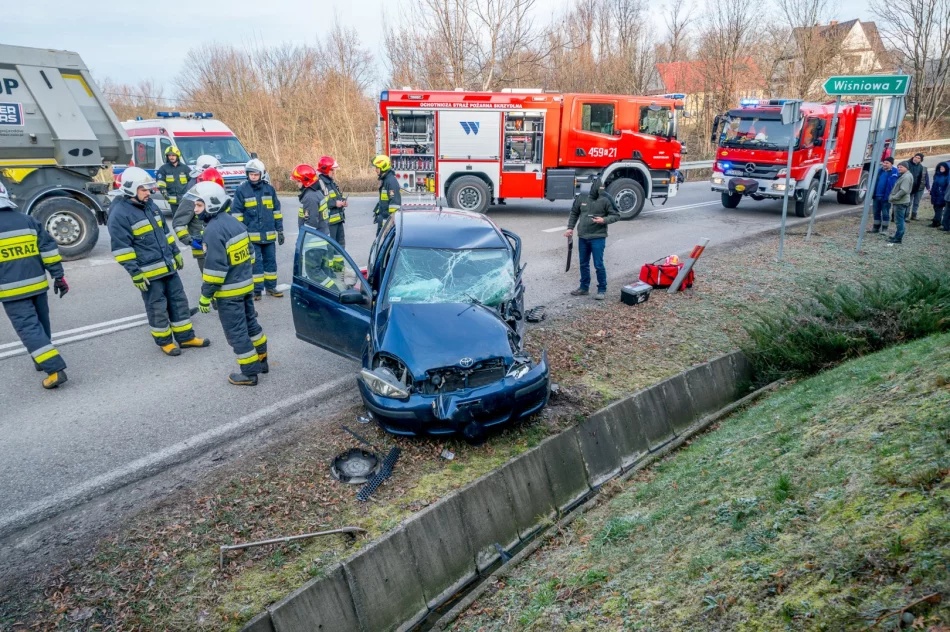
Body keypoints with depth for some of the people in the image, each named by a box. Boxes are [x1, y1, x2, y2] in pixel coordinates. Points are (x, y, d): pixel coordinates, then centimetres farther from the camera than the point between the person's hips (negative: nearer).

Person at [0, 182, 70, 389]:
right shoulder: (29, 220, 4)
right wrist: (59, 276, 7)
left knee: (28, 328, -5)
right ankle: (43, 361, 34)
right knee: (41, 324, 19)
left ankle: (55, 369, -13)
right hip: (37, 284, 5)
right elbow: (49, 248, 4)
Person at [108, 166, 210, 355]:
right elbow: (121, 248, -17)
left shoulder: (150, 205, 11)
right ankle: (164, 341, 21)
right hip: (149, 272, -8)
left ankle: (186, 337, 22)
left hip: (168, 266, 8)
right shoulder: (119, 214, -15)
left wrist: (176, 253, 20)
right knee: (157, 307, 5)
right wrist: (135, 274, -18)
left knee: (179, 301, 12)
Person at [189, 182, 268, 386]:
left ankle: (249, 373, 11)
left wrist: (205, 295, -16)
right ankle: (261, 360, 35)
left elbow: (215, 268, -24)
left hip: (229, 291, -9)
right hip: (246, 284, 9)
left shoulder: (214, 230, -22)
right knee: (250, 323, 22)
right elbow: (249, 253, 14)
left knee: (236, 332, 2)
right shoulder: (234, 222, 6)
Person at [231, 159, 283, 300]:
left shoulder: (269, 189, 6)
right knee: (255, 262, 1)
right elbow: (236, 213, -2)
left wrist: (280, 230, 9)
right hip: (251, 235, -3)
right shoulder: (241, 190, -4)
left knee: (270, 261, 11)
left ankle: (271, 287, 23)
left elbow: (276, 210, 11)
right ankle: (257, 290, 9)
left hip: (269, 234, 3)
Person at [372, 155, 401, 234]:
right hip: (383, 217, 10)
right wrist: (377, 212, 24)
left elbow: (394, 202, -22)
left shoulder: (391, 181, -18)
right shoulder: (384, 180, 15)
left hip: (388, 218, -10)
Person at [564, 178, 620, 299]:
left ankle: (602, 290, 9)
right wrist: (570, 228, 10)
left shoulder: (605, 199, -9)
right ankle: (584, 287, 27)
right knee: (583, 264, 14)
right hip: (582, 237, 4)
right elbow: (574, 213, 15)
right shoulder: (582, 198, 1)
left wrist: (604, 220, -19)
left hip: (598, 237, -4)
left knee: (598, 265, -3)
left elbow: (616, 215, -3)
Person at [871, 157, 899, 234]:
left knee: (885, 213, 3)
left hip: (885, 197, -6)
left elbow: (893, 185, -16)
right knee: (876, 212, 13)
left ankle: (884, 229, 11)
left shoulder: (894, 172, -10)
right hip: (877, 196, 6)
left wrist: (889, 196, -22)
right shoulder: (880, 170, 9)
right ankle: (876, 227, 23)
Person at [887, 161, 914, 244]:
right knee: (899, 220, 16)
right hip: (899, 202, 11)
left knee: (899, 220, -6)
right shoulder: (903, 175, 16)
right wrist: (892, 198, 15)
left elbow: (904, 191, -23)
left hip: (901, 202, -11)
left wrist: (893, 198, -17)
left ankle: (898, 238, -4)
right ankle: (897, 236, 23)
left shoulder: (907, 177, -16)